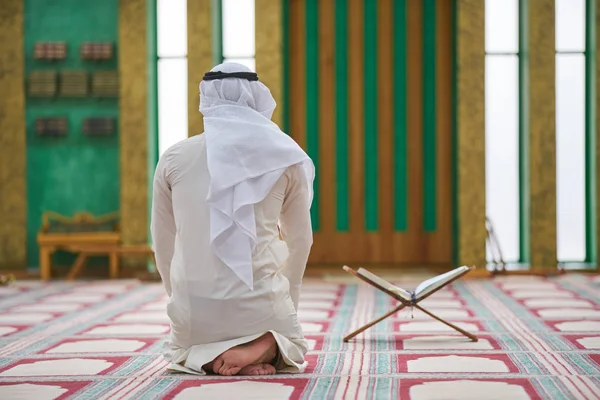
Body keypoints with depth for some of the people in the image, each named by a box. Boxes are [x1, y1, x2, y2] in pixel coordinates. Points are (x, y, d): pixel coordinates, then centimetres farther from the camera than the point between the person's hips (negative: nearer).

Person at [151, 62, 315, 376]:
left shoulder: (173, 159, -2)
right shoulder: (284, 160, -2)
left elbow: (163, 244, 6)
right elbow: (300, 240, 8)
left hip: (193, 306, 1)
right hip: (260, 304, -1)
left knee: (178, 351, 36)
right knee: (292, 347, 33)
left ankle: (207, 358, -2)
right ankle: (262, 348, -5)